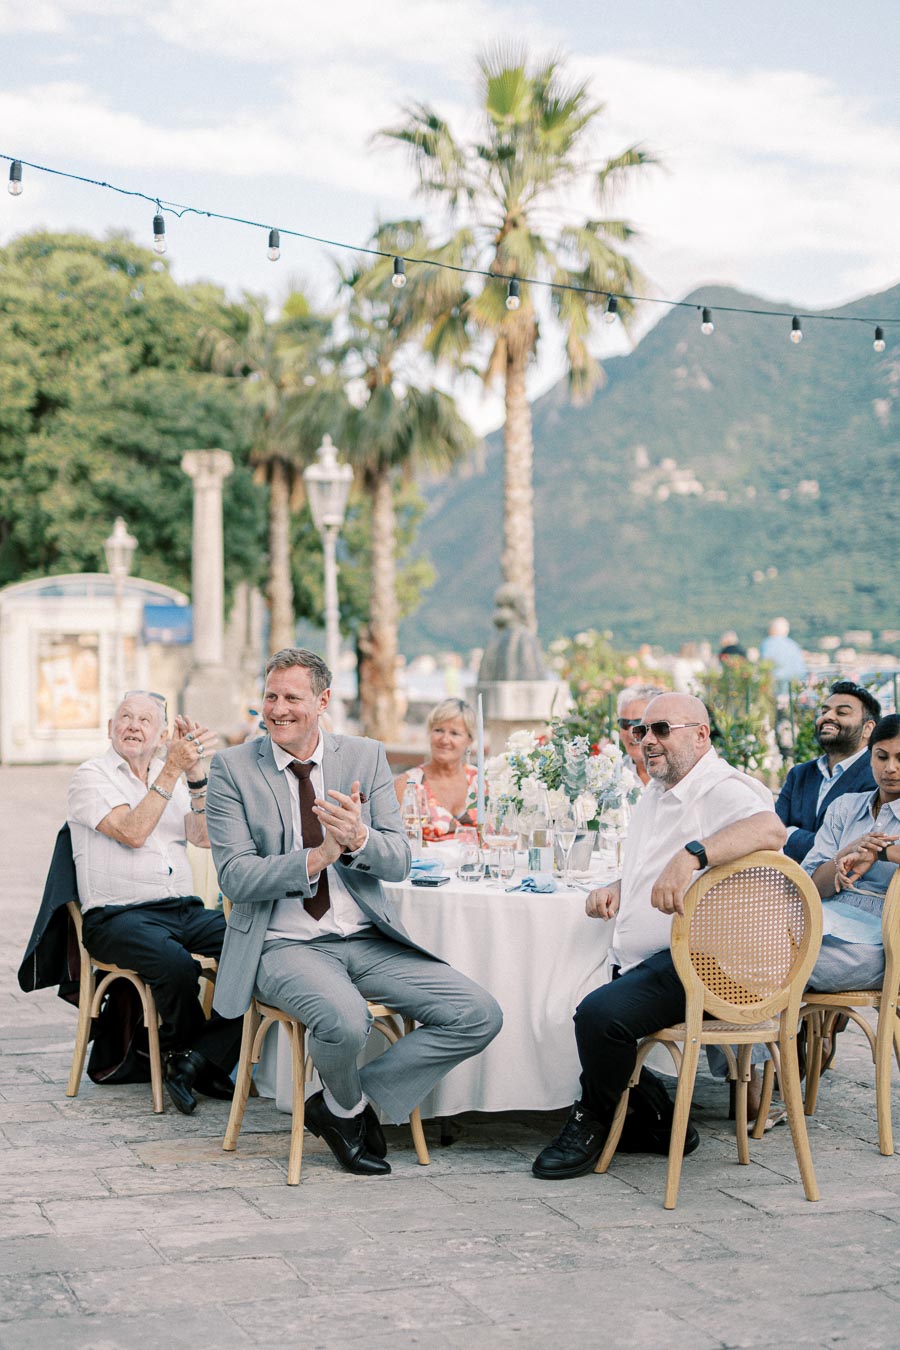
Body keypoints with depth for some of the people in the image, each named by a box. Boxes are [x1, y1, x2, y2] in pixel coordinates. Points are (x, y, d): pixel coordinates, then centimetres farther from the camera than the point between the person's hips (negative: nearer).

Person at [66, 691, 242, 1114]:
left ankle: (194, 1061, -15)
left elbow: (205, 837, 2)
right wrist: (173, 769, -13)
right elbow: (131, 832, -12)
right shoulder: (92, 776, 5)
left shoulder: (174, 778, 20)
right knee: (175, 962, -35)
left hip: (185, 910, 5)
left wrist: (196, 772, -10)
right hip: (117, 916, -5)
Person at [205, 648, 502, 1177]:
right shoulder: (234, 768, 0)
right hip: (283, 945, -4)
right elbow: (236, 877, -9)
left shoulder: (367, 758, 7)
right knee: (345, 1019, -35)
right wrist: (318, 856, -23)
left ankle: (345, 1104, 2)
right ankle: (348, 1106, 2)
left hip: (367, 940, 4)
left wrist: (358, 837, -23)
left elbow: (399, 862, 0)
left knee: (480, 1016, -13)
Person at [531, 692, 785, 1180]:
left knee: (600, 1014, -28)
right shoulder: (655, 794, 21)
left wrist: (691, 855, -44)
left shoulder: (724, 788, -10)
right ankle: (662, 1125, 20)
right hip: (635, 962, 11)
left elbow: (770, 829, -32)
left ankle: (592, 1123, 0)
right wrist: (616, 888, 13)